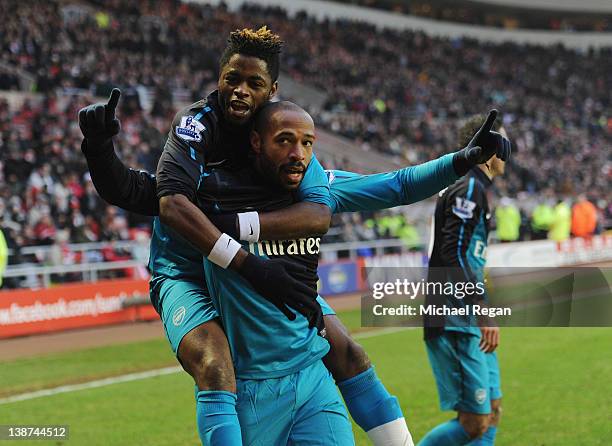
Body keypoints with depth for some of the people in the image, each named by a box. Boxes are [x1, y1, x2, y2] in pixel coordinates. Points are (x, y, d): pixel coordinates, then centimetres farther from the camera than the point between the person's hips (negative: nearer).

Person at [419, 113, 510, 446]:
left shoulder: (474, 188, 18)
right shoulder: (470, 189, -13)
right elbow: (455, 256, -22)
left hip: (470, 324, 11)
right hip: (456, 325, -11)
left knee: (491, 413, 10)